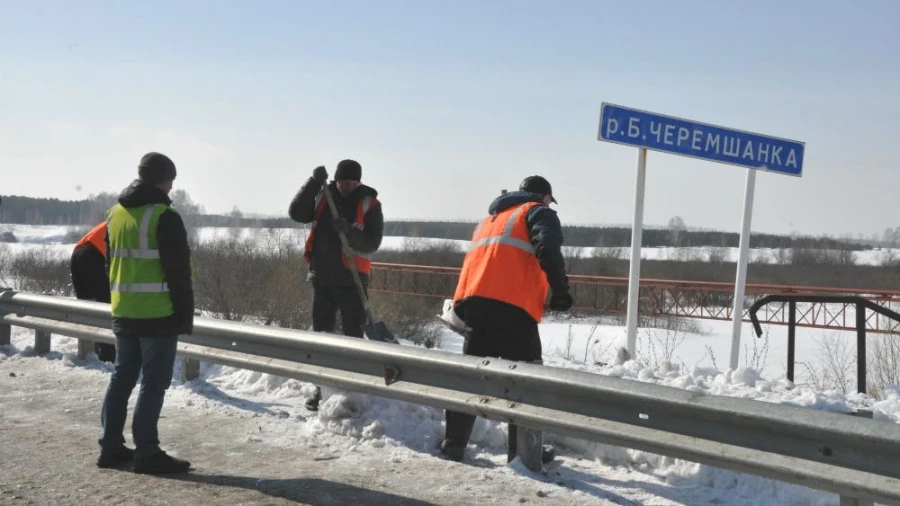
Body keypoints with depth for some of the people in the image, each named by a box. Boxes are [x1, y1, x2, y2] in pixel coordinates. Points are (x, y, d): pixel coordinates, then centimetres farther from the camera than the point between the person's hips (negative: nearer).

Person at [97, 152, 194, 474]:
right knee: (154, 382, -3)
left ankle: (111, 447, 18)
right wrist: (186, 314, -8)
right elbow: (178, 272, -15)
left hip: (123, 313, 8)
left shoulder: (115, 213, 12)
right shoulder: (165, 217, -14)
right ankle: (147, 453, -2)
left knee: (122, 377, 15)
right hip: (158, 315, -8)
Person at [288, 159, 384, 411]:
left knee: (353, 336, -1)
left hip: (351, 281, -3)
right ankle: (322, 387, 19)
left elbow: (372, 244, -10)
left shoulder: (369, 204, -3)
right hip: (321, 279, 4)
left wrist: (350, 233, -28)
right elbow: (296, 213, -9)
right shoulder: (322, 197, 6)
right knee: (321, 334, 10)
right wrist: (314, 183, -18)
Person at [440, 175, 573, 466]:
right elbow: (548, 249, -9)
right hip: (510, 305, -7)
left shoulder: (491, 218, 34)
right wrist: (560, 291, -6)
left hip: (472, 299, 7)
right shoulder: (538, 212, 11)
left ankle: (452, 445, 13)